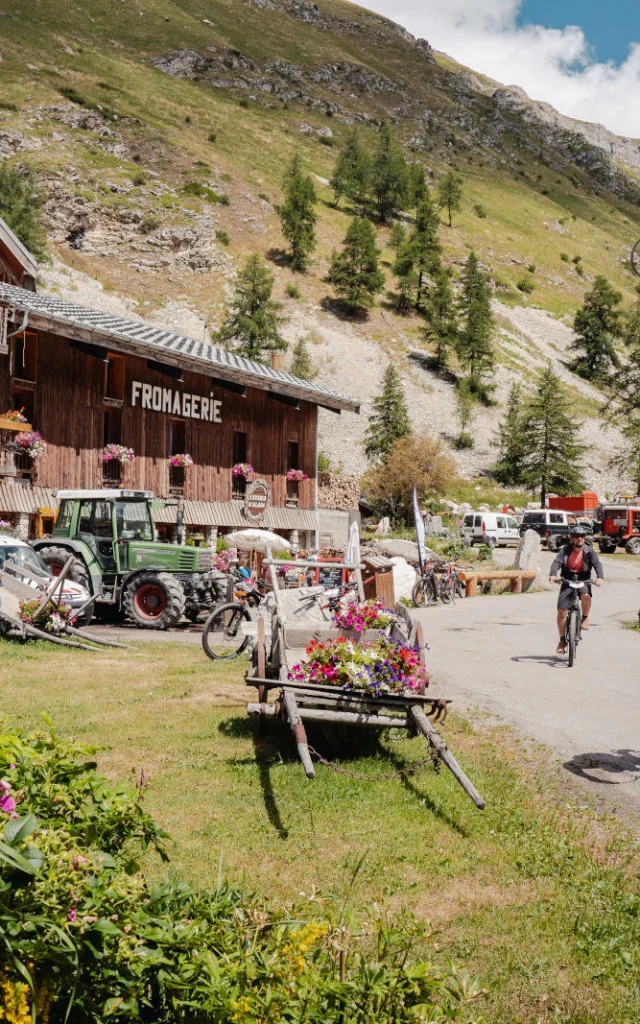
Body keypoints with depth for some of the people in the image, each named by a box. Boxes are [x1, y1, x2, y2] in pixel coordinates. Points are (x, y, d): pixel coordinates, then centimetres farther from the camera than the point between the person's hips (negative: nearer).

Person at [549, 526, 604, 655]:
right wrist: (553, 575, -34)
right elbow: (557, 562, -14)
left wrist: (600, 577, -34)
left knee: (586, 596, -35)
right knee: (562, 611, -6)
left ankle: (585, 618, -5)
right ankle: (562, 640, 10)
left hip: (583, 581, -1)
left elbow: (597, 563, -14)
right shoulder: (565, 550, -2)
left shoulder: (589, 551, -2)